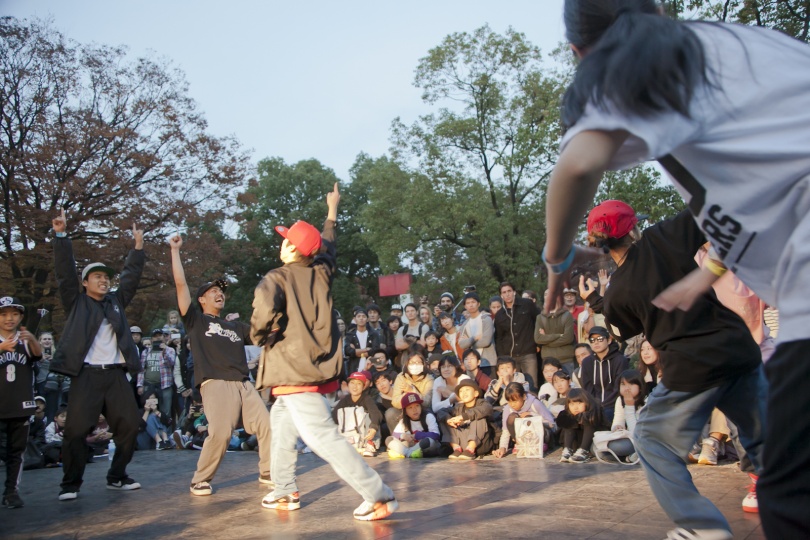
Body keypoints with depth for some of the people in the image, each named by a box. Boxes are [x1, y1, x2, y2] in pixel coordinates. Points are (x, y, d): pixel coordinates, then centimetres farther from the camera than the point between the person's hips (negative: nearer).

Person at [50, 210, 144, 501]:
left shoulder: (117, 300, 20)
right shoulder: (76, 301, 10)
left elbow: (131, 275, 19)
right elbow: (65, 270, 2)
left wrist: (138, 246, 13)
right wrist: (61, 235, -7)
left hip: (116, 374, 4)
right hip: (86, 374, -4)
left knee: (129, 425, 2)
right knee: (76, 429, -8)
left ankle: (117, 477, 16)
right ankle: (71, 484, 6)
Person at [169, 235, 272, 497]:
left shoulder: (235, 326, 25)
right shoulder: (195, 319, 11)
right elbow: (180, 284, 3)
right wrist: (175, 250, 5)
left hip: (244, 384, 5)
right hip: (216, 384, -5)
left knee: (266, 425, -2)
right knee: (220, 433, -19)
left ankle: (268, 473, 15)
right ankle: (200, 481, 1)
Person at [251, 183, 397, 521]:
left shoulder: (276, 278, -10)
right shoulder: (321, 272, 7)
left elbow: (265, 311, -29)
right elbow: (329, 245, 27)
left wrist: (258, 335, -6)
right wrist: (332, 211, 41)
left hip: (294, 372, -8)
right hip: (317, 367, 8)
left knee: (323, 437, -11)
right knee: (281, 424, 25)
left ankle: (379, 496, -15)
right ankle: (285, 492, 32)